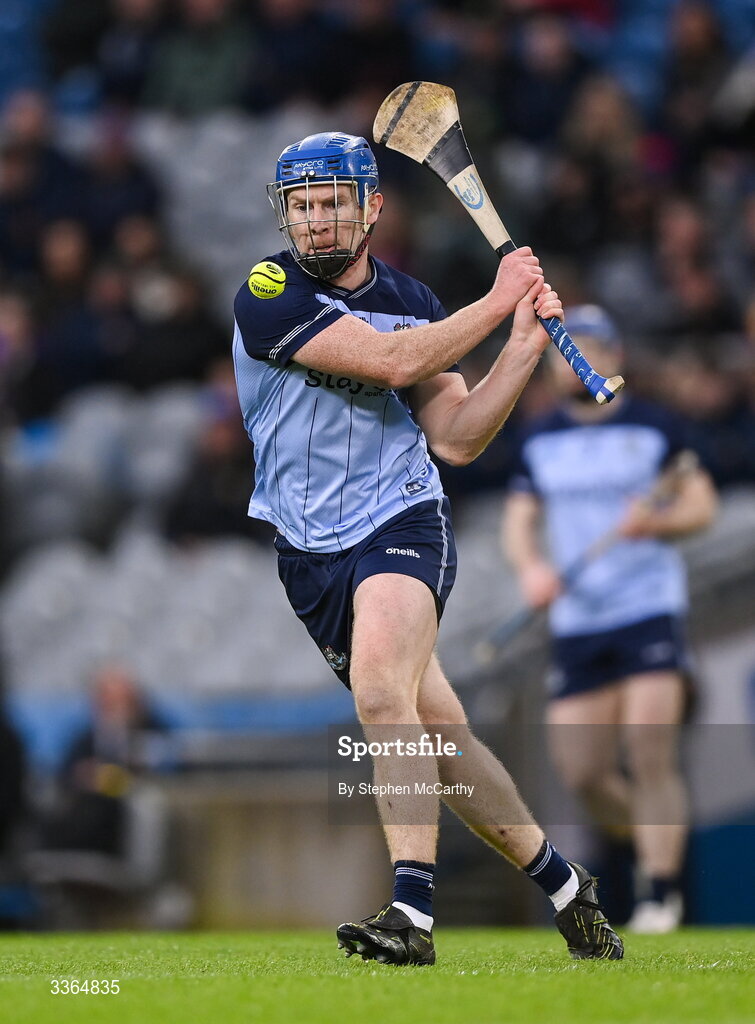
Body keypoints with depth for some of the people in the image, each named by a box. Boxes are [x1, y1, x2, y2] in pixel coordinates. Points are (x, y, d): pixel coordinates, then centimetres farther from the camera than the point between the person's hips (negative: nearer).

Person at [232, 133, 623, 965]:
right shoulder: (268, 294, -7)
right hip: (310, 550, 1)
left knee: (382, 695, -28)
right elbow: (391, 361, -18)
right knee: (436, 737, 3)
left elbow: (455, 439, 6)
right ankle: (564, 887, 18)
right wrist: (495, 304, -9)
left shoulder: (412, 300, 7)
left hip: (401, 524, -1)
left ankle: (412, 913, -35)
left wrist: (525, 347, -3)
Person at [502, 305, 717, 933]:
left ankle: (661, 894, -5)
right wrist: (530, 565, -8)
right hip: (576, 619, 4)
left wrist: (658, 521, -18)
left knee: (649, 756, -15)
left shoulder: (655, 427, 0)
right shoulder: (538, 442, 10)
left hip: (651, 608, -4)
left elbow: (702, 504, 3)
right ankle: (652, 843, 26)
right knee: (581, 771, -1)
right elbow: (520, 520, 13)